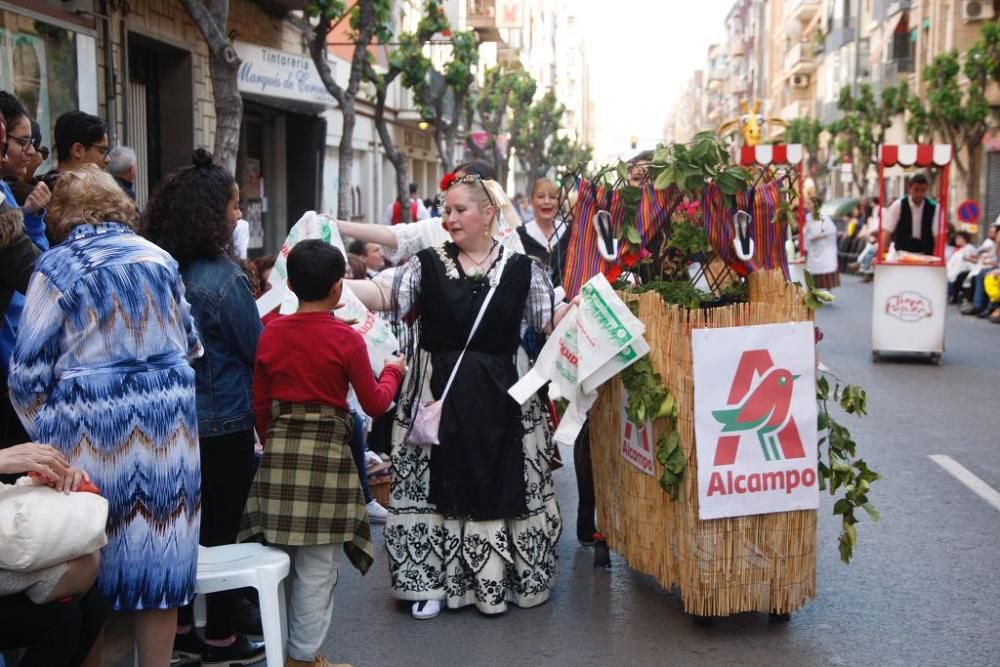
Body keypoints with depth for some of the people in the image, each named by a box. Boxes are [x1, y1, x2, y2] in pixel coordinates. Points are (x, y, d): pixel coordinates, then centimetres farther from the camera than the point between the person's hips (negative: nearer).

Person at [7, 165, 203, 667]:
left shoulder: (57, 267, -4)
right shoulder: (159, 258, 9)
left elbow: (28, 371, -4)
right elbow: (190, 346, 19)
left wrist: (44, 433, 12)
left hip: (92, 430, -3)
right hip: (169, 421, 4)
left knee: (98, 561, 7)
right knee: (158, 553, 9)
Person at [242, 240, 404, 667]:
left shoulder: (270, 334, 3)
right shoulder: (346, 338, -9)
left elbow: (260, 403, 9)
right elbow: (374, 404, -3)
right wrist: (392, 372, 15)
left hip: (279, 449, 5)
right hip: (327, 451, -5)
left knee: (280, 557, 16)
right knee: (317, 566, 5)